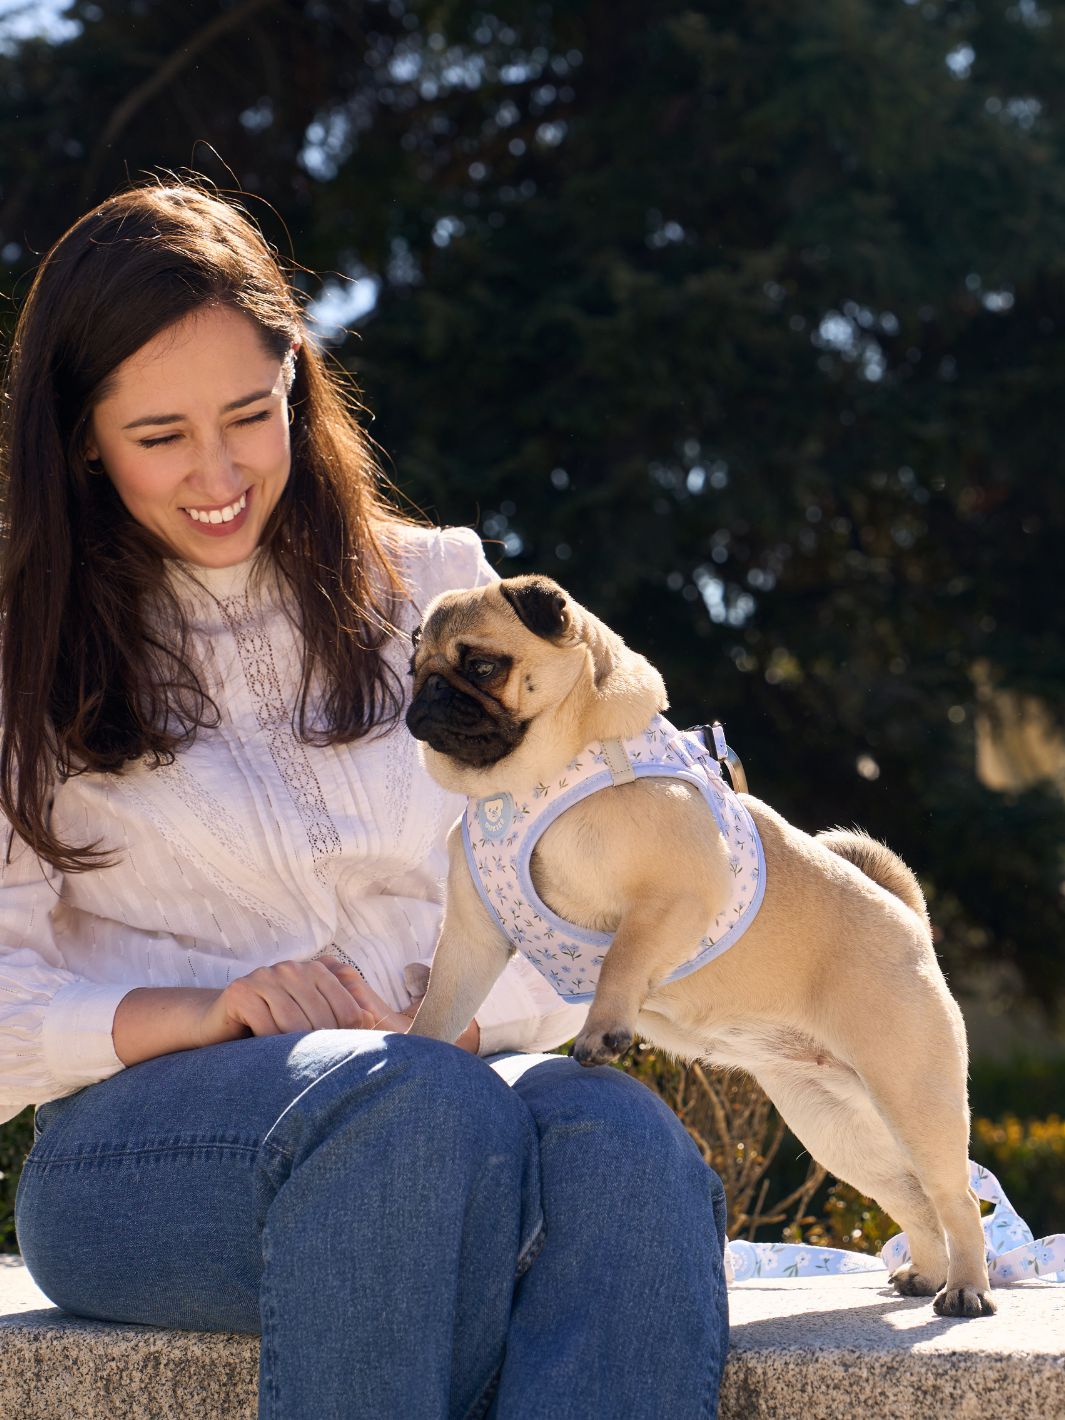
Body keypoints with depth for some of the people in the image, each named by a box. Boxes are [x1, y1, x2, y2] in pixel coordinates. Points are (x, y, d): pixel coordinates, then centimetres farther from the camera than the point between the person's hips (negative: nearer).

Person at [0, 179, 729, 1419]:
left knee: (626, 1147, -34)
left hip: (446, 1077, 3)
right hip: (139, 1141, -2)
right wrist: (203, 1014, -17)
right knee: (417, 1107, -38)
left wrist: (456, 1022, -11)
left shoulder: (433, 590, 17)